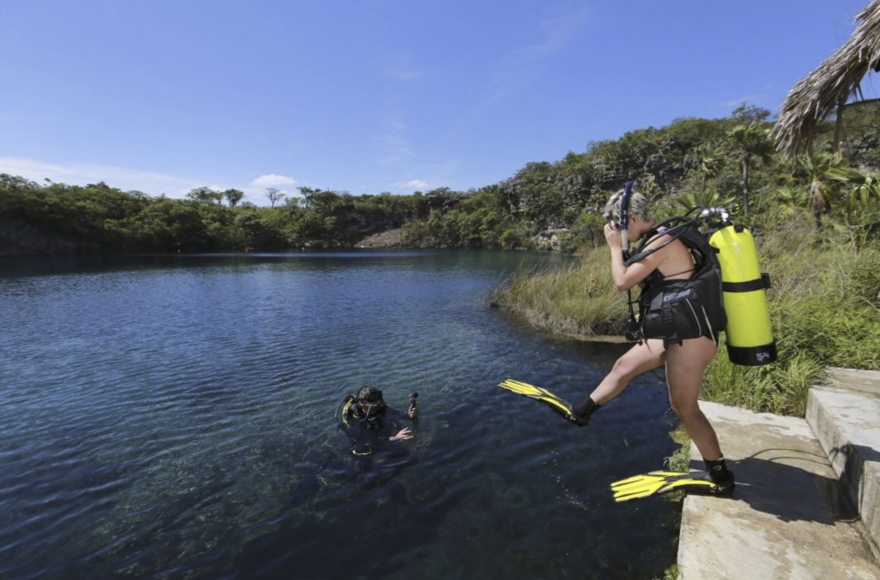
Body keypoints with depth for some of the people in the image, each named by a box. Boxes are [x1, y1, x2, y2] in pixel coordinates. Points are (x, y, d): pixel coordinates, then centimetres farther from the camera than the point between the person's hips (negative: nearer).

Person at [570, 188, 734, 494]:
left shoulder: (660, 242, -18)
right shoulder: (662, 240, 13)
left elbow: (622, 282, -18)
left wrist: (615, 247, -6)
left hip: (689, 335, -11)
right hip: (673, 332, 11)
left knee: (684, 406, -2)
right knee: (624, 366, 18)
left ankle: (721, 477, 16)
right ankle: (581, 412, 34)